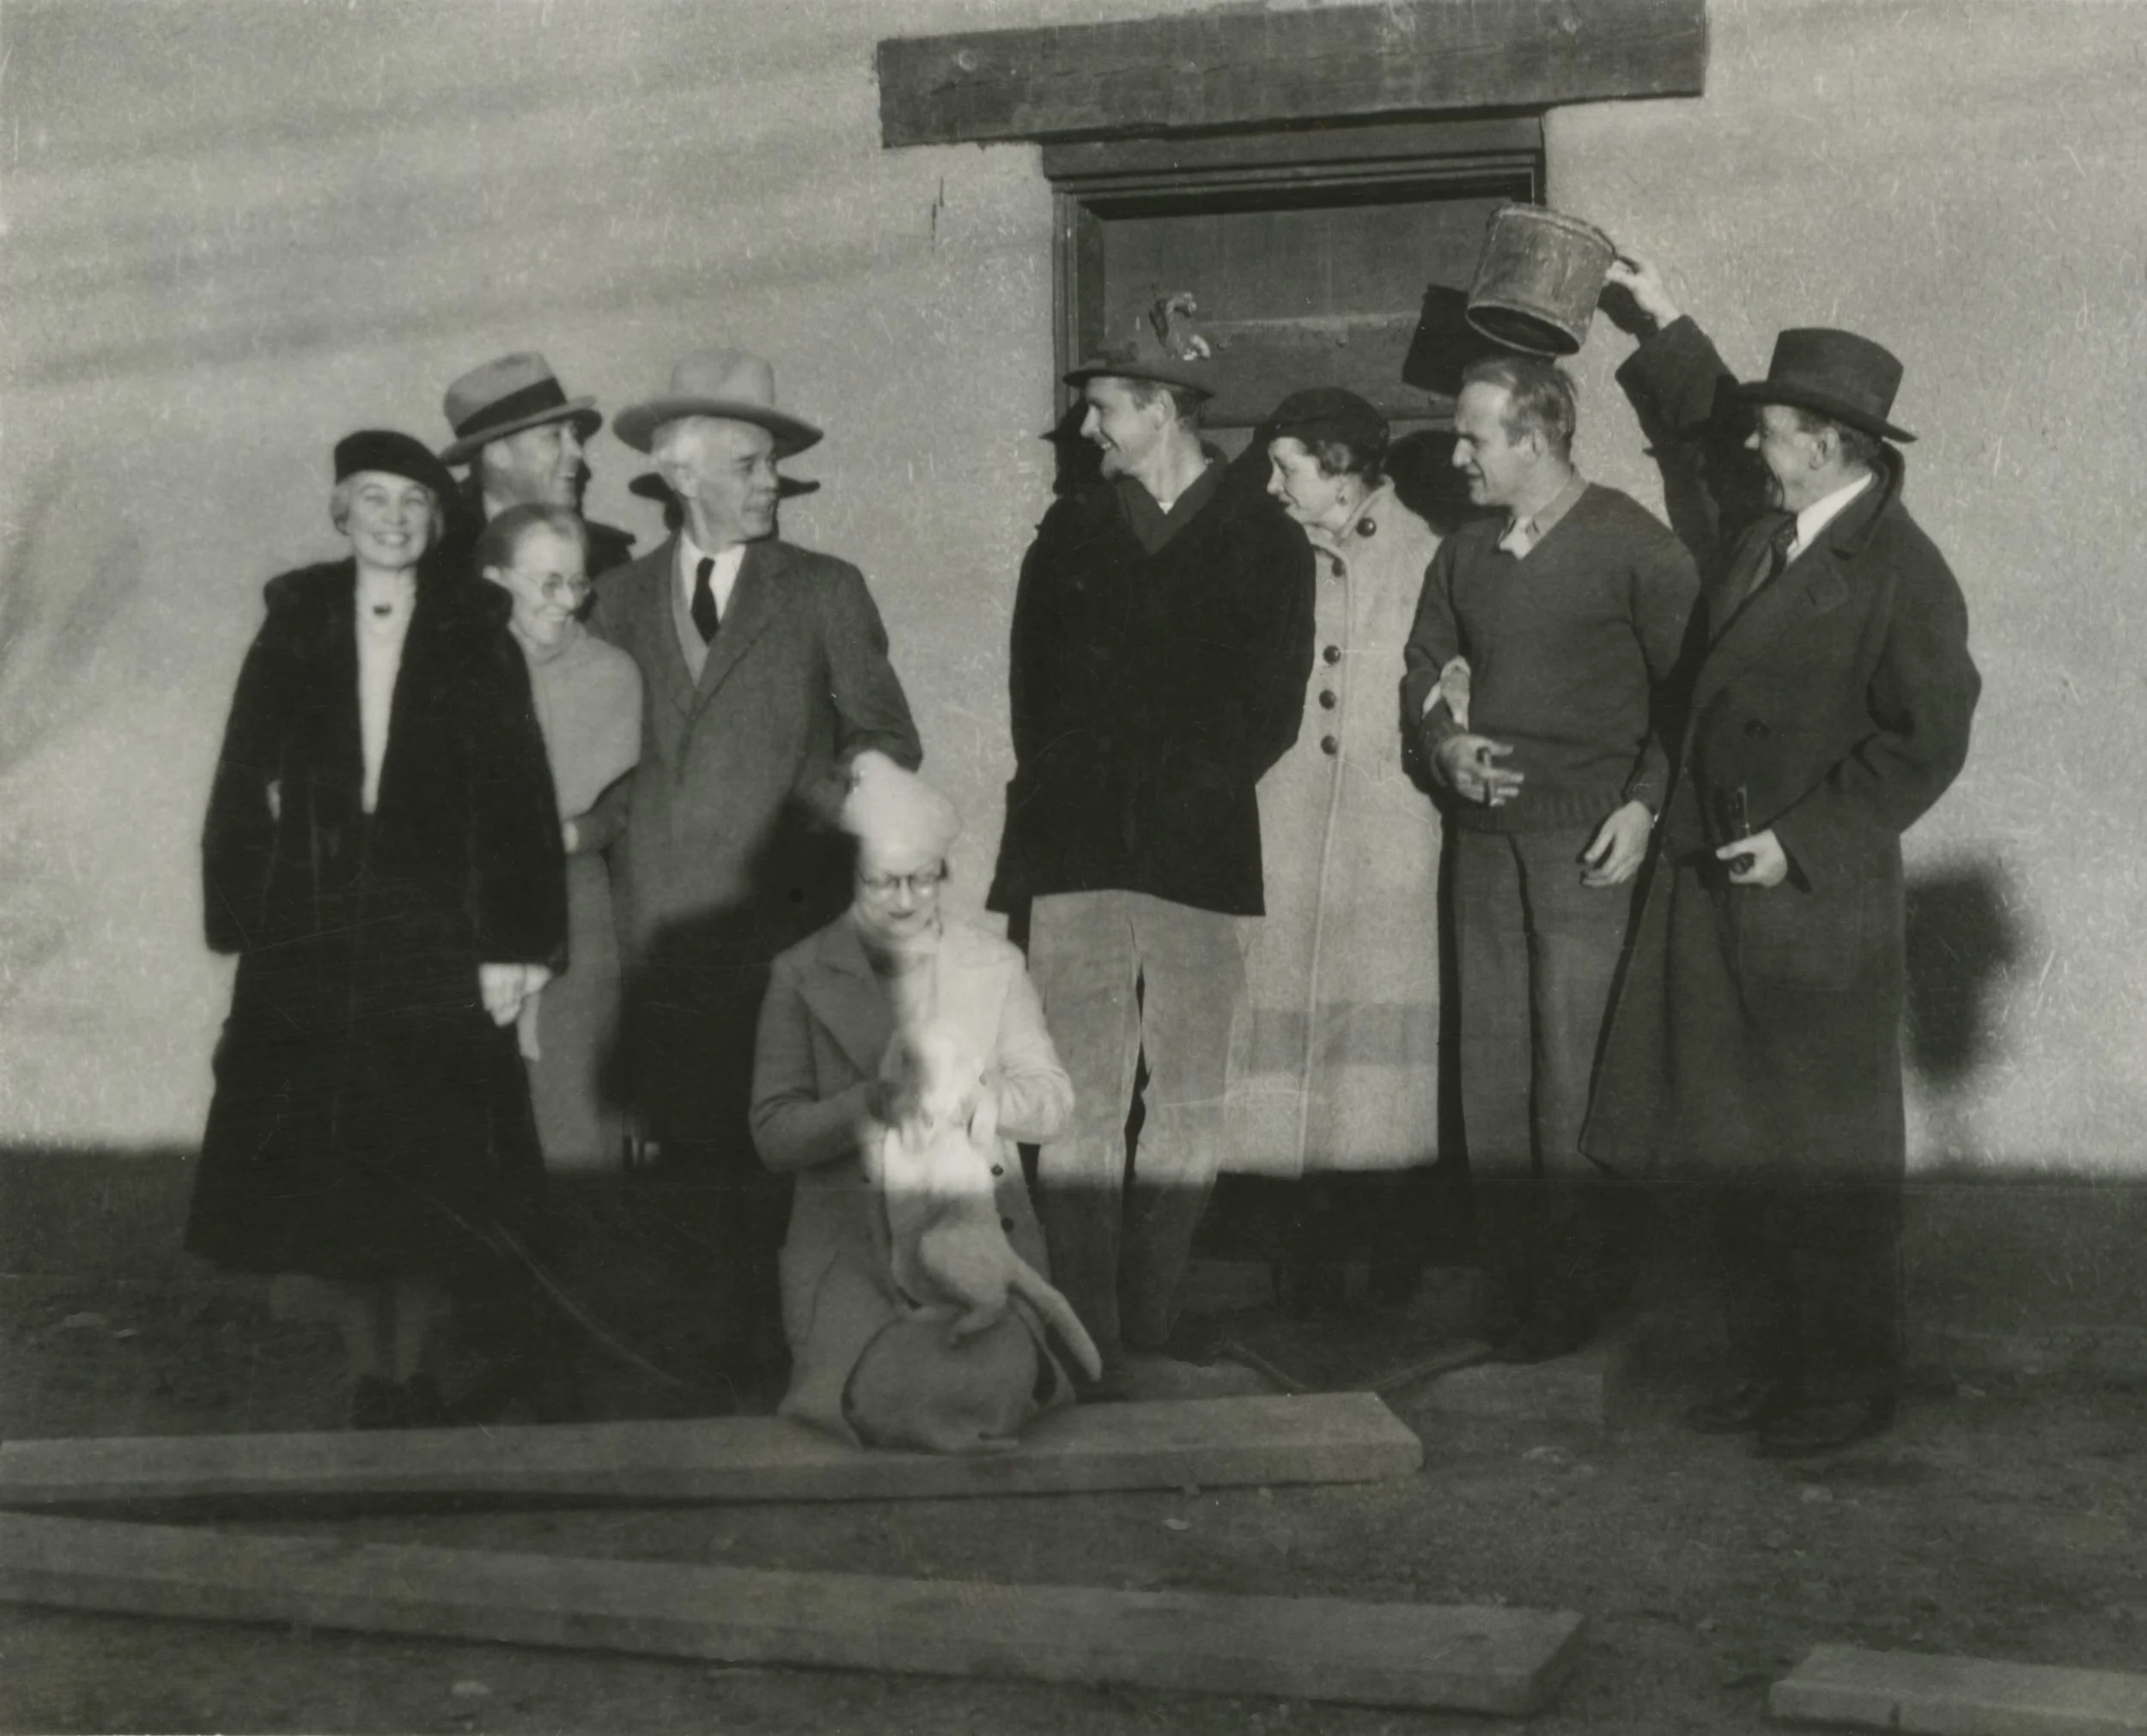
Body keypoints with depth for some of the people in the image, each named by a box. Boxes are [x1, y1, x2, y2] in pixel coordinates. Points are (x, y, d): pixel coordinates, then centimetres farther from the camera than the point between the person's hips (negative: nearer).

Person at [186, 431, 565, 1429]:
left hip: (438, 945, -1)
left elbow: (522, 801, -2)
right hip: (308, 944, 1)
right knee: (325, 1175, 3)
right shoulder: (292, 637, 7)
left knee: (432, 1177, 0)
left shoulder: (476, 643, 3)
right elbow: (241, 793, 6)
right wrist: (241, 925, -2)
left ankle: (410, 1373, 15)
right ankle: (367, 1376, 15)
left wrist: (515, 944, -9)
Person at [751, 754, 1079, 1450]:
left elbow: (1051, 1101, 6)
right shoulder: (803, 975, 5)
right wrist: (868, 1103, -18)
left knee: (994, 1376, -25)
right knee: (885, 1392, -26)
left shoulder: (994, 967, 10)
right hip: (848, 1230, -1)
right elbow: (774, 1134, 0)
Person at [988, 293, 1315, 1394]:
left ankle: (1146, 1333, 5)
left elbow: (1270, 709, 3)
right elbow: (1033, 690, 14)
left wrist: (1187, 794, -6)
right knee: (1080, 1104, -4)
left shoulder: (1266, 542, 8)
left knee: (1187, 1107, -1)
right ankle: (1084, 1337, -2)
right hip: (1077, 849, 1)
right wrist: (1064, 799, 3)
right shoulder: (1069, 535, 17)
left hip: (1199, 853, -1)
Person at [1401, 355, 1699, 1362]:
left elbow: (1688, 685, -4)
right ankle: (1505, 1272, 12)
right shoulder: (1464, 553, 12)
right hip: (1487, 827, 6)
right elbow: (1422, 668, 22)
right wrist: (1444, 742, 2)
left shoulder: (1632, 547, -5)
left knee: (1574, 1063, -7)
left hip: (1590, 835, -6)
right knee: (1490, 1053, 5)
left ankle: (1574, 1288, 0)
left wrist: (1645, 804, -12)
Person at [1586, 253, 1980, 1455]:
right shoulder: (1763, 533, 8)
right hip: (1712, 886, 7)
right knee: (1736, 1148, 11)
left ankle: (1851, 1384, 13)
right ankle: (1768, 1366, 22)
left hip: (1816, 904, -7)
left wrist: (1799, 842, -16)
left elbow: (1925, 742, -14)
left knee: (1827, 1160, 1)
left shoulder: (1902, 574, -13)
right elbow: (1699, 421, 28)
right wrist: (1665, 321, 21)